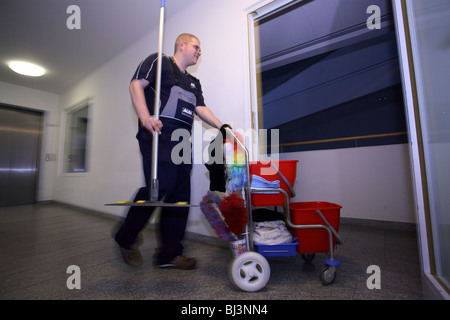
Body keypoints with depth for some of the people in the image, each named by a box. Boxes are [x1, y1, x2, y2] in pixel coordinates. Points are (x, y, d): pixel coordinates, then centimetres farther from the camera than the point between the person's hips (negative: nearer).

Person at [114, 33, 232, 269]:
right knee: (161, 185, -19)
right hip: (158, 135, -7)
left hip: (182, 141, 7)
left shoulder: (194, 83, 31)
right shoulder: (159, 61, 12)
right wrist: (145, 118, -18)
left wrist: (223, 128, 4)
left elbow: (201, 109, 19)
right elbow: (136, 85, -1)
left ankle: (169, 254, 12)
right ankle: (126, 237, 8)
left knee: (180, 194, 1)